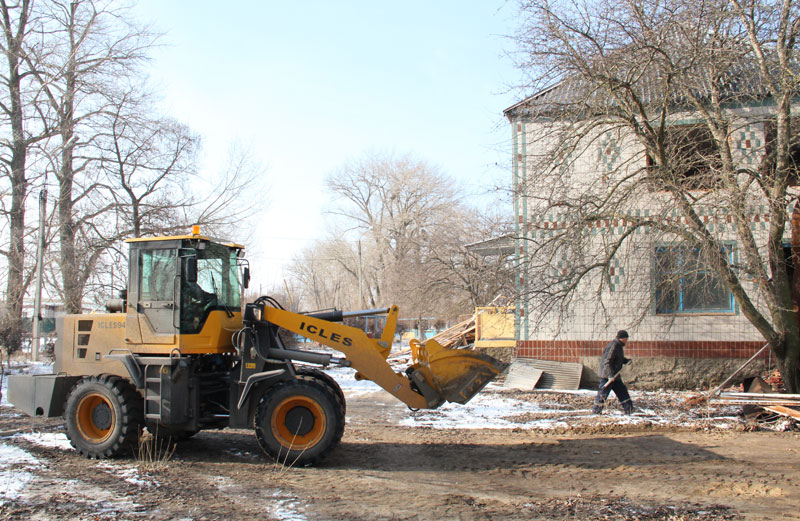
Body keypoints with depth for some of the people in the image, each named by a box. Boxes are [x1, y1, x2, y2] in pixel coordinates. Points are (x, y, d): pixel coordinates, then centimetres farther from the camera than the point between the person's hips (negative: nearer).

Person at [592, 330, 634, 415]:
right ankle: (595, 411, 6)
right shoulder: (614, 346, -20)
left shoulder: (619, 346, 12)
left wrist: (626, 360, 7)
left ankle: (629, 409, 19)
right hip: (607, 375, -10)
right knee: (603, 393, -4)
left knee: (622, 391, 13)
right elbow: (607, 361, -25)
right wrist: (611, 375, -28)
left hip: (614, 374, 10)